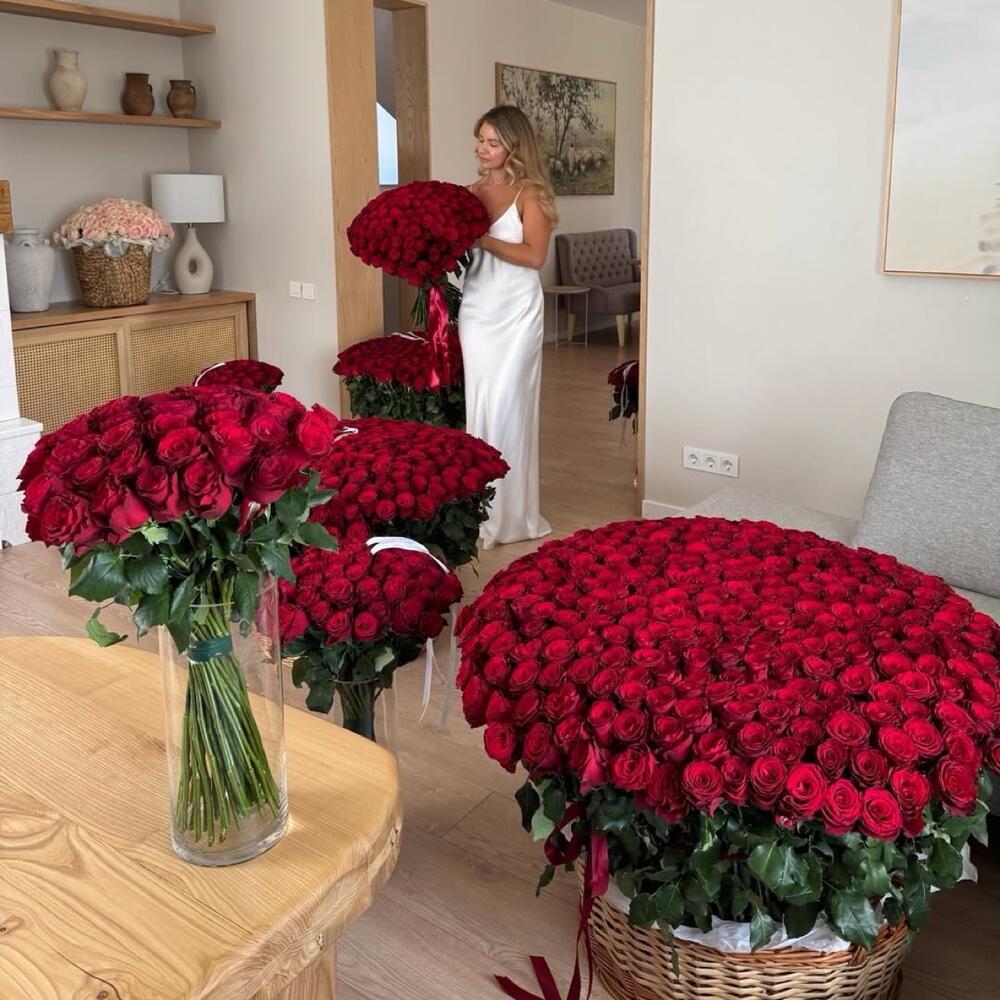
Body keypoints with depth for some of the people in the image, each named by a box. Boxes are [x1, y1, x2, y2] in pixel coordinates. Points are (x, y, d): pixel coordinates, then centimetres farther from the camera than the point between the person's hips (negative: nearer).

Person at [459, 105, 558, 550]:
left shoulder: (530, 193, -4)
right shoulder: (472, 191, 11)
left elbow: (534, 255, -15)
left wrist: (481, 238, -21)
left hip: (516, 312, -5)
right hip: (476, 309, 5)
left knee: (507, 406, -6)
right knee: (479, 404, 6)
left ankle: (511, 514, 5)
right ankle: (484, 509, 15)